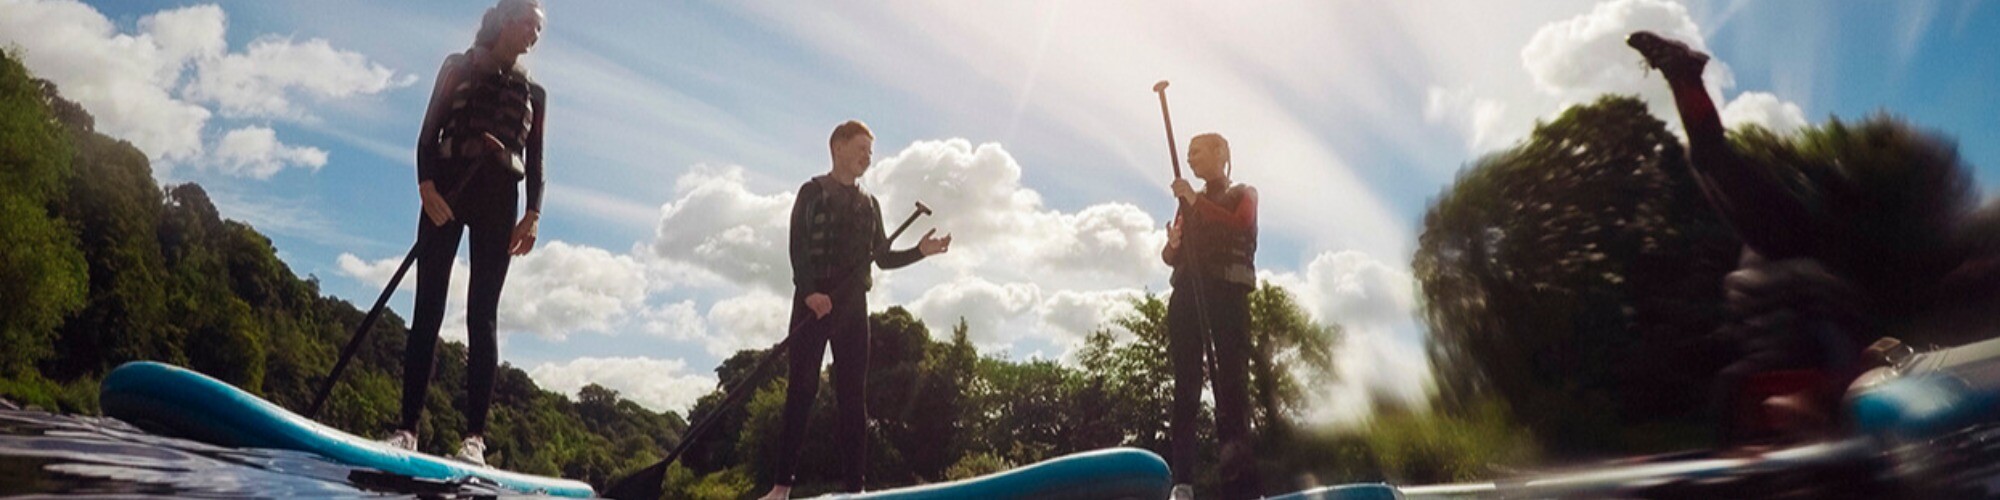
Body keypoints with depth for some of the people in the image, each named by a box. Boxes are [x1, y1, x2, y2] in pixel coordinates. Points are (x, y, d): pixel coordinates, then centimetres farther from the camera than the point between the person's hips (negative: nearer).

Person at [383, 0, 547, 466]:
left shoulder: (535, 93, 17)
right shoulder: (458, 67, 12)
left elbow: (535, 163, 12)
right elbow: (428, 134, 4)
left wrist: (533, 213, -5)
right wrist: (426, 183, -13)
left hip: (498, 200, 1)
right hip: (447, 190, -1)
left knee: (482, 315, -6)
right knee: (428, 309, -6)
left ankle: (474, 436, -12)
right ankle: (407, 426, -6)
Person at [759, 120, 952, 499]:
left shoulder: (869, 204, 17)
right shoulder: (812, 192, 3)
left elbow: (883, 258, 16)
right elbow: (797, 249, -7)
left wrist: (920, 251, 2)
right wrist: (810, 292, -21)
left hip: (853, 304, 4)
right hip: (813, 301, -4)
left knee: (853, 395, 0)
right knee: (801, 389, -7)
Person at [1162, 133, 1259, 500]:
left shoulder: (1243, 194, 14)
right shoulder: (1189, 203, 26)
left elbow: (1238, 225, -10)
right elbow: (1170, 257, 17)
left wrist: (1196, 201, -13)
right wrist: (1172, 243, -5)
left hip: (1228, 293, -4)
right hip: (1187, 293, 4)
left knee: (1231, 381, -12)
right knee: (1185, 384, -7)